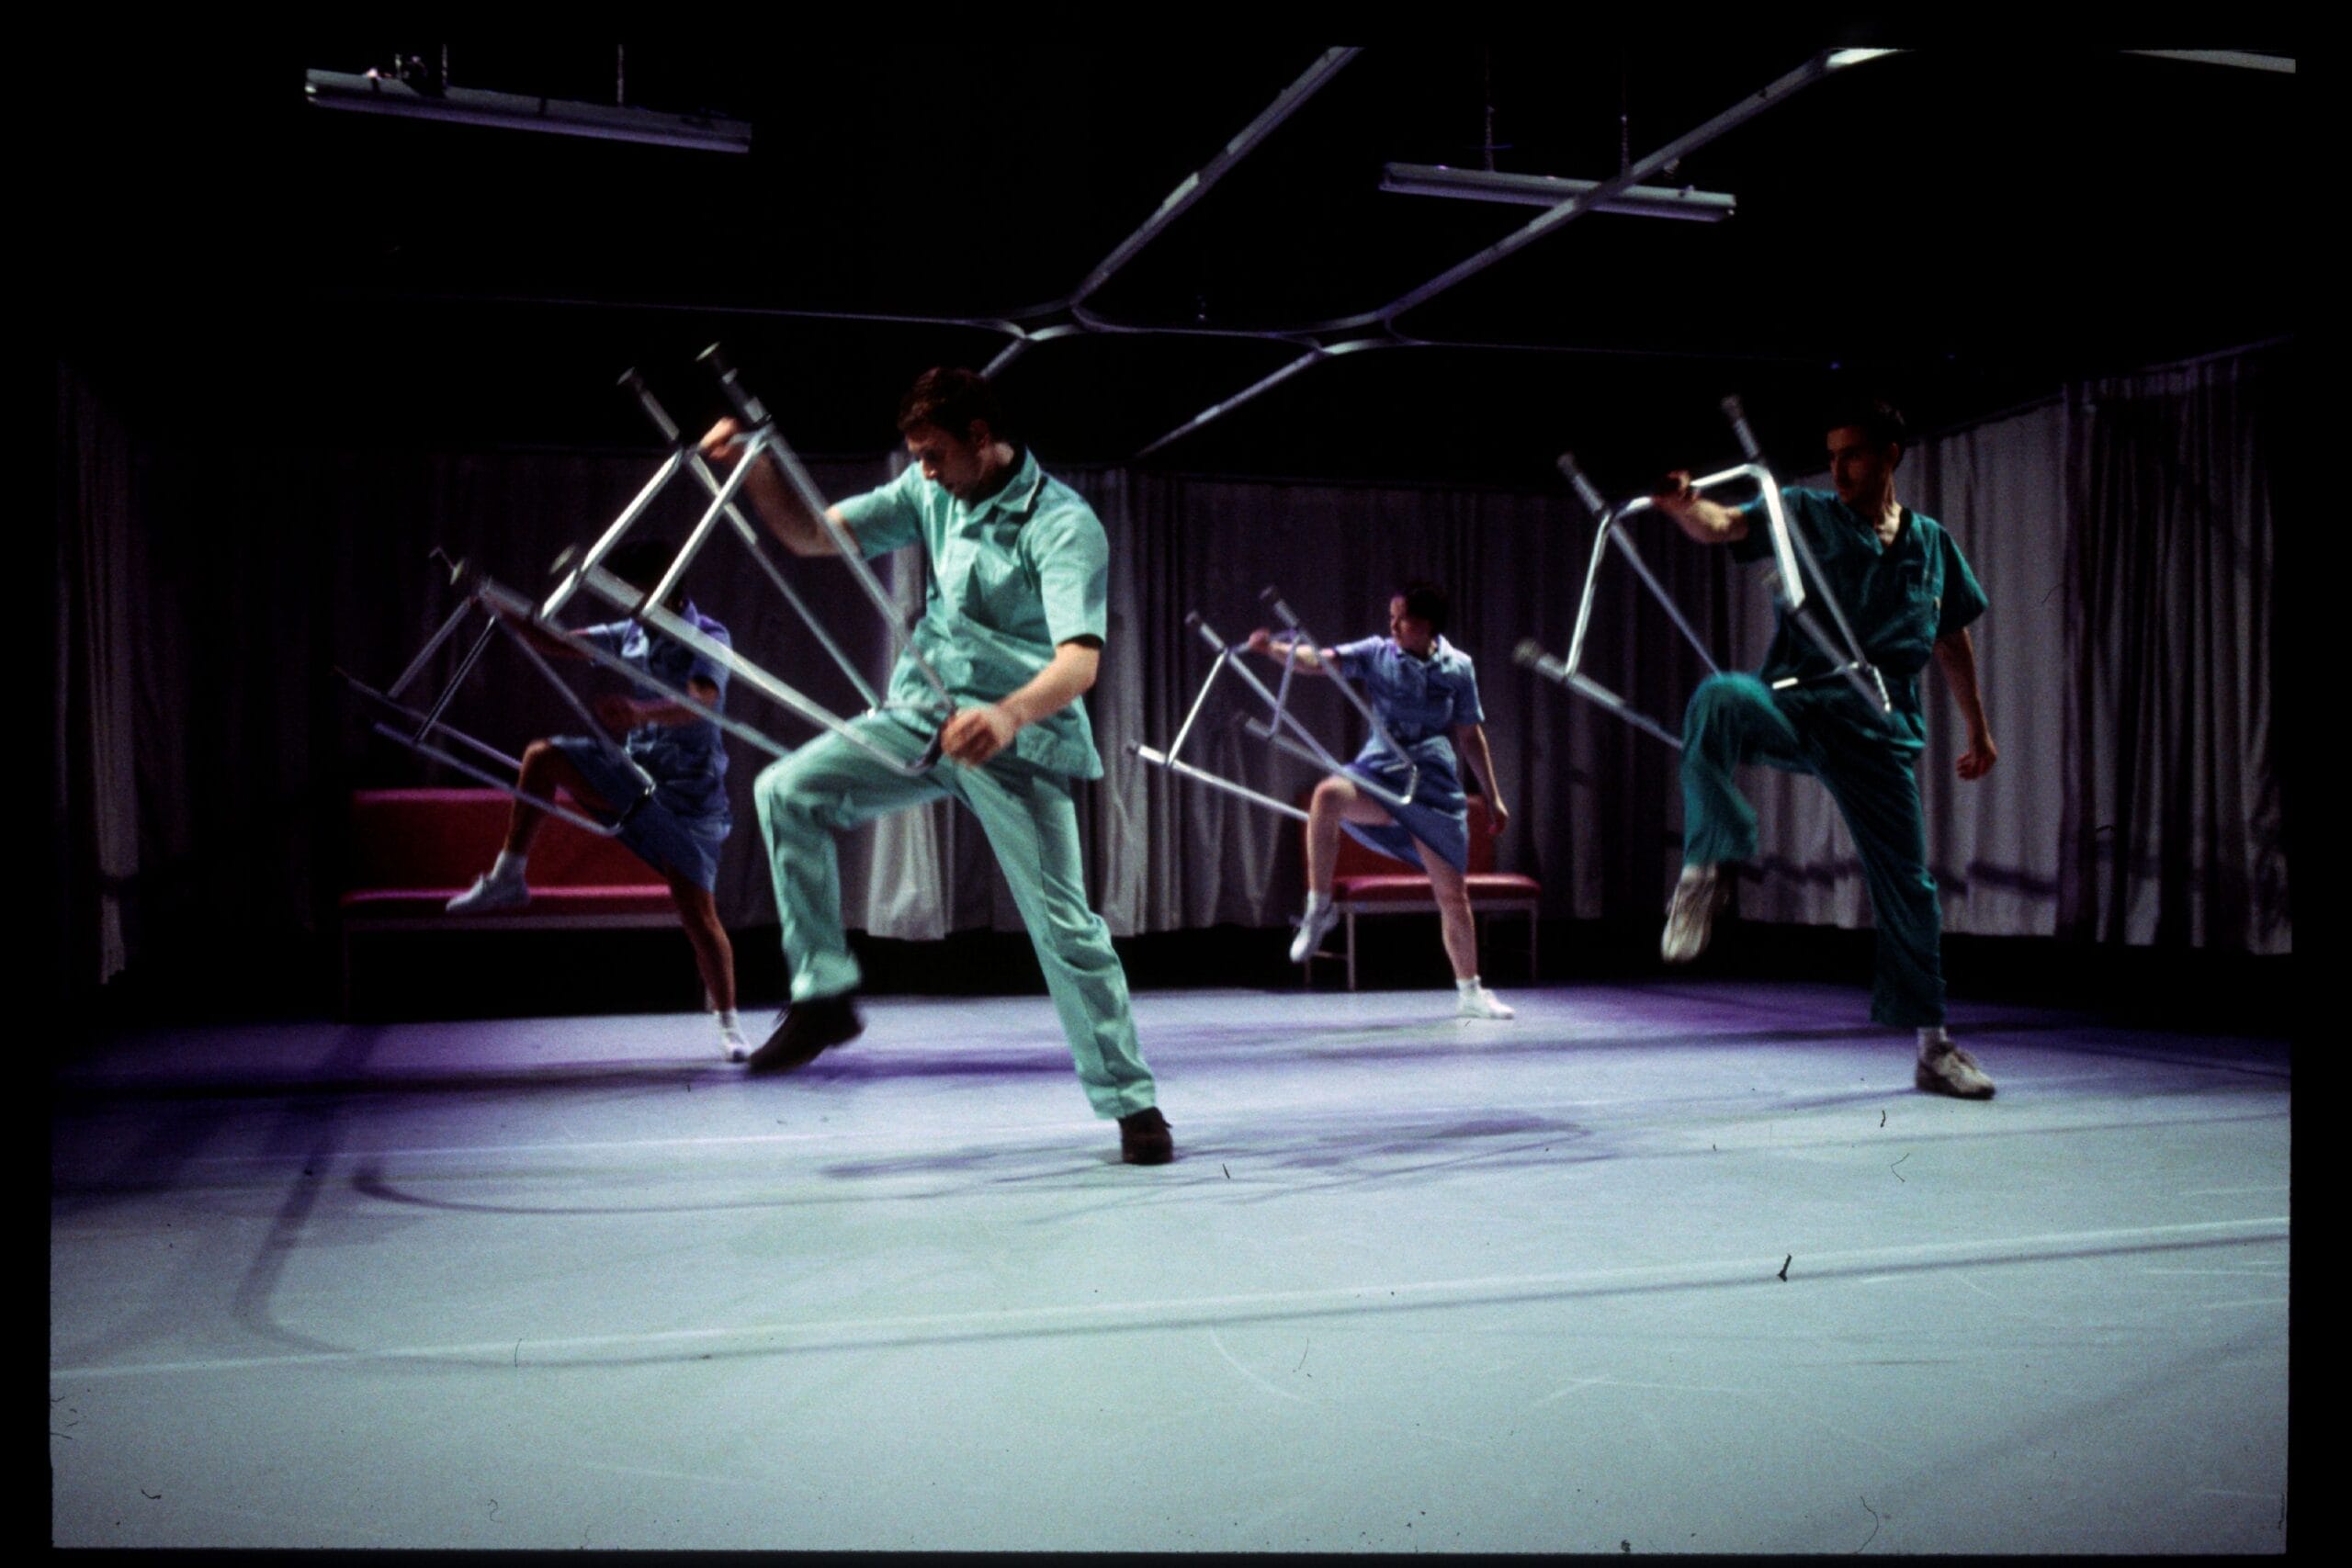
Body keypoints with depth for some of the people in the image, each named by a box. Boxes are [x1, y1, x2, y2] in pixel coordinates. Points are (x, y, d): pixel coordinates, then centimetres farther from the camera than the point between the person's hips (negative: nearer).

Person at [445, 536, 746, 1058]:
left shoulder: (707, 637, -15)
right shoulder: (631, 634, 6)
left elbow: (704, 701, -33)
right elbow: (558, 645, 5)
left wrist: (640, 711, -52)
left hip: (688, 790, -6)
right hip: (634, 770, 6)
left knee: (697, 910, -10)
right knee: (543, 756, -9)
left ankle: (729, 1024, 6)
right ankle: (508, 876, 1)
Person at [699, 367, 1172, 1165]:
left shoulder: (1064, 523, -19)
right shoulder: (930, 493, 1)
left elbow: (1080, 659, -31)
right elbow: (812, 535, 4)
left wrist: (1009, 714, -50)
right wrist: (757, 467, -14)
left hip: (1020, 742, -6)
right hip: (923, 716, 6)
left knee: (1065, 924, -8)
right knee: (787, 790, -11)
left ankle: (1133, 1104, 6)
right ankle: (823, 995, -2)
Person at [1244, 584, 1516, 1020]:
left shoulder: (1458, 667, 3)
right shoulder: (1376, 654, 0)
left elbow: (1471, 736, 12)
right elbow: (1318, 661, -14)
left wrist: (1493, 796, 14)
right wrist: (1274, 648, -33)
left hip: (1433, 782, 1)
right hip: (1378, 772, -1)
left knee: (1452, 892, 3)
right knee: (1328, 795, -35)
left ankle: (1469, 992, 24)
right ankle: (1319, 907, -19)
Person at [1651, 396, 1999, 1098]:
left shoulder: (1932, 543, 14)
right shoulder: (1807, 515, 5)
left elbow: (1952, 641, 24)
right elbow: (1723, 525, -13)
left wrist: (1978, 729, 26)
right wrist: (1684, 506, -36)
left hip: (1879, 725, 3)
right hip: (1797, 701, -2)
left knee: (1907, 881, 3)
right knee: (1718, 699, -37)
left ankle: (1933, 1046, 18)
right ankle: (1705, 869, -24)